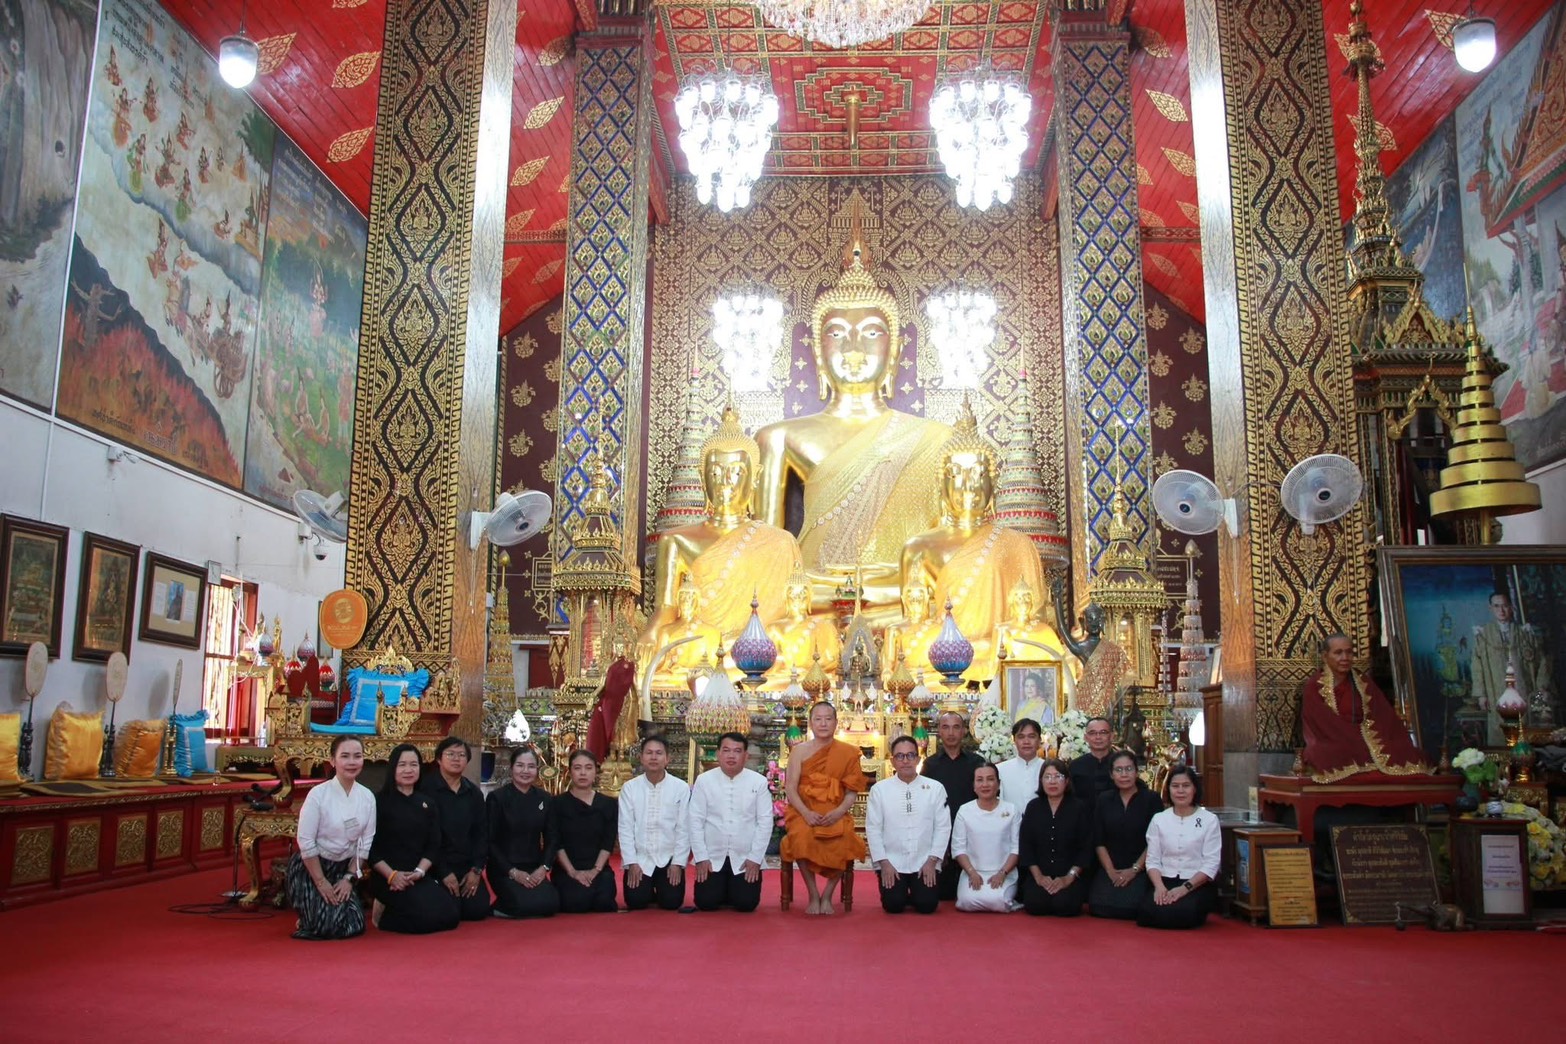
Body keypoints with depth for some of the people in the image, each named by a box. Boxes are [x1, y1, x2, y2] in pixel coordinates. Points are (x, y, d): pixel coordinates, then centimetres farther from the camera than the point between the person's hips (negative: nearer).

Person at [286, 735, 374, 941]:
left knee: (354, 926, -5)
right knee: (328, 926, -18)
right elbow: (305, 841, -17)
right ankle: (306, 915, 17)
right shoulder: (318, 794, -18)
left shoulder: (367, 797, -5)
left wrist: (350, 877, -4)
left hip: (343, 868, 5)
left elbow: (366, 842, 2)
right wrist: (321, 882, -15)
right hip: (310, 866, -5)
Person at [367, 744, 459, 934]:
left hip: (419, 876, 6)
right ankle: (384, 913, 1)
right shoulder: (380, 801, -3)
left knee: (450, 915, -14)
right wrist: (391, 875, -17)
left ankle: (391, 914, 6)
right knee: (429, 915, -26)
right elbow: (371, 847, -6)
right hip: (387, 878, -6)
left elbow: (433, 845, 8)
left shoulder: (427, 803, 12)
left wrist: (419, 872, -10)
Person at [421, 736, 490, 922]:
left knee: (478, 909, -8)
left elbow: (481, 832, 9)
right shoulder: (426, 789, -11)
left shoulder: (473, 793, 9)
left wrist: (476, 869, -2)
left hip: (467, 866, 5)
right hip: (436, 866, -5)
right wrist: (443, 872, -14)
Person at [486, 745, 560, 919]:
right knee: (528, 905, -29)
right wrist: (513, 872, -14)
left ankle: (509, 907, 11)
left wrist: (543, 868, -6)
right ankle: (500, 907, 4)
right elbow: (490, 841, -7)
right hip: (504, 869, -5)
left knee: (551, 905, -19)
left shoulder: (544, 798, 7)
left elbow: (551, 838, 10)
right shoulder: (497, 798, -6)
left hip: (535, 869, 5)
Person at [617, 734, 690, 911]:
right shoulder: (629, 787, -4)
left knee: (671, 902, -12)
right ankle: (648, 892, 24)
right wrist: (631, 863, -8)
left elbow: (683, 828, -4)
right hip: (639, 858, 1)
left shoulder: (681, 788, -6)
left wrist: (677, 863, -8)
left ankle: (661, 889, 24)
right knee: (636, 901, -12)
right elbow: (625, 828, -4)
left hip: (669, 858, 0)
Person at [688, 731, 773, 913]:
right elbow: (695, 821, -3)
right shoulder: (704, 780, -4)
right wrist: (701, 857, -8)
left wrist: (755, 858, -8)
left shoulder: (759, 782, -4)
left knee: (746, 903, -9)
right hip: (712, 857, 0)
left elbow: (765, 822, -4)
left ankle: (734, 889, 25)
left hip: (745, 858, 0)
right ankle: (721, 888, 25)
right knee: (706, 902, -9)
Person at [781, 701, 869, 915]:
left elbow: (852, 792, 2)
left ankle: (827, 896, -11)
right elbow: (790, 788, -1)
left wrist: (838, 812, -16)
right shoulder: (799, 751, 4)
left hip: (835, 814, 1)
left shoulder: (847, 753, 5)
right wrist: (806, 813, -18)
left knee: (843, 840, -33)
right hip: (804, 813, 0)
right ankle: (813, 896, -14)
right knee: (802, 837, -35)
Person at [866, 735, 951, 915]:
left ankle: (915, 895, 22)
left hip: (925, 862, 0)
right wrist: (884, 862, -8)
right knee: (893, 905, -14)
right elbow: (873, 828, -1)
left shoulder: (935, 788, 0)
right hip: (891, 862, 0)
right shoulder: (879, 789, -1)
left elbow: (943, 827, -1)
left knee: (927, 904, -14)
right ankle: (901, 894, 21)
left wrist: (932, 860, -8)